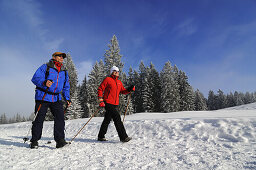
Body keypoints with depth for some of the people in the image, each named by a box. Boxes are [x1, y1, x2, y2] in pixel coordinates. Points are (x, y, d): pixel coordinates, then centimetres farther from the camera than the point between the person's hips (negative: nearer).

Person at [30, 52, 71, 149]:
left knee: (60, 117, -9)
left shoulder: (64, 72, 17)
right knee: (39, 119, 2)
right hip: (43, 97, -4)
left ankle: (60, 140, -4)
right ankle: (34, 141, 17)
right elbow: (35, 78, -8)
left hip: (56, 98, 4)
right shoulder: (45, 67, 1)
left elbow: (66, 87, 21)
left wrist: (67, 98, 11)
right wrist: (44, 82, -28)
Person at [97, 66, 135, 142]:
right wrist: (100, 100, -11)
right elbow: (100, 89, -3)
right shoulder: (107, 79, -1)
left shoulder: (119, 82, 18)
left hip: (115, 104, 7)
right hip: (108, 103, -7)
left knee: (107, 120, 13)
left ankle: (101, 136, 25)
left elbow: (123, 91, 15)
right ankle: (123, 137, -8)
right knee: (117, 118, -13)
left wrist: (130, 89, -3)